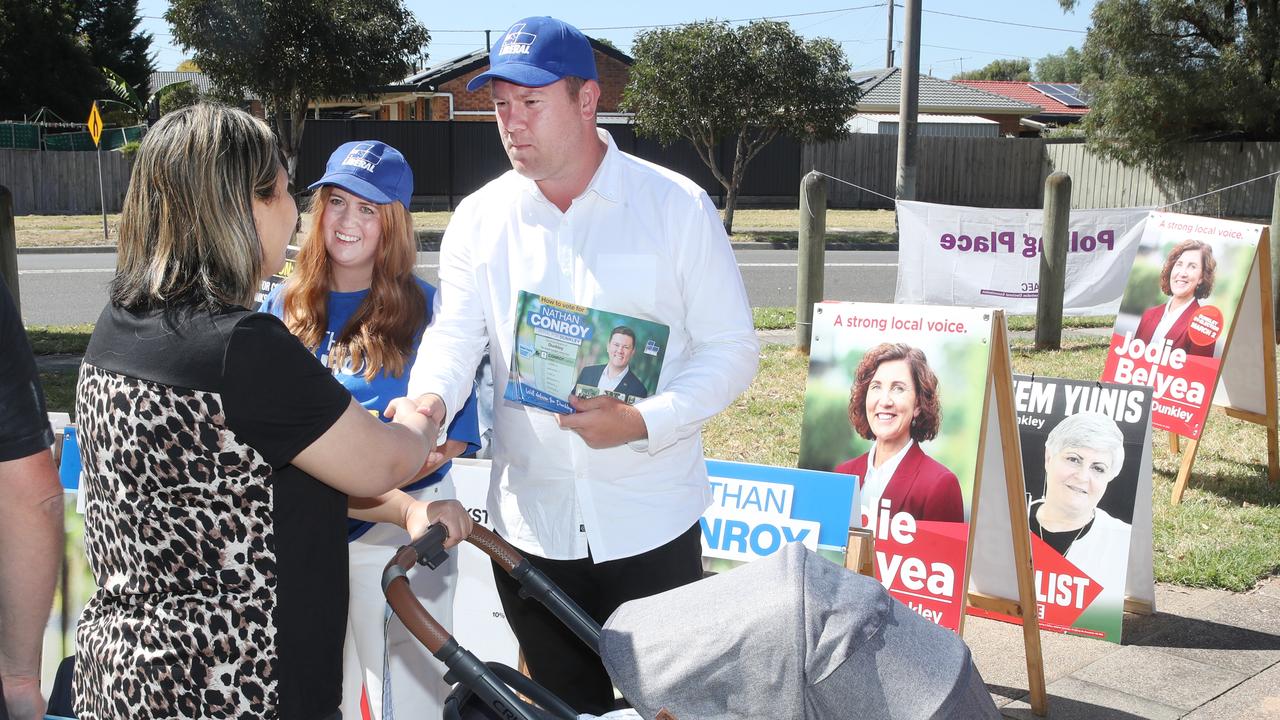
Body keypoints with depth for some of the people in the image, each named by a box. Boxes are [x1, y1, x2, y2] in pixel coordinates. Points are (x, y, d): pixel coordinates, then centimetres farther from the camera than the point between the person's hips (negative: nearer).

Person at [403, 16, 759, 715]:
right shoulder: (479, 219, 2)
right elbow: (454, 334, -5)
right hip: (531, 525, 3)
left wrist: (644, 422, -21)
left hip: (651, 525, -2)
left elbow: (731, 347, -6)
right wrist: (428, 402, -28)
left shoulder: (678, 206, -6)